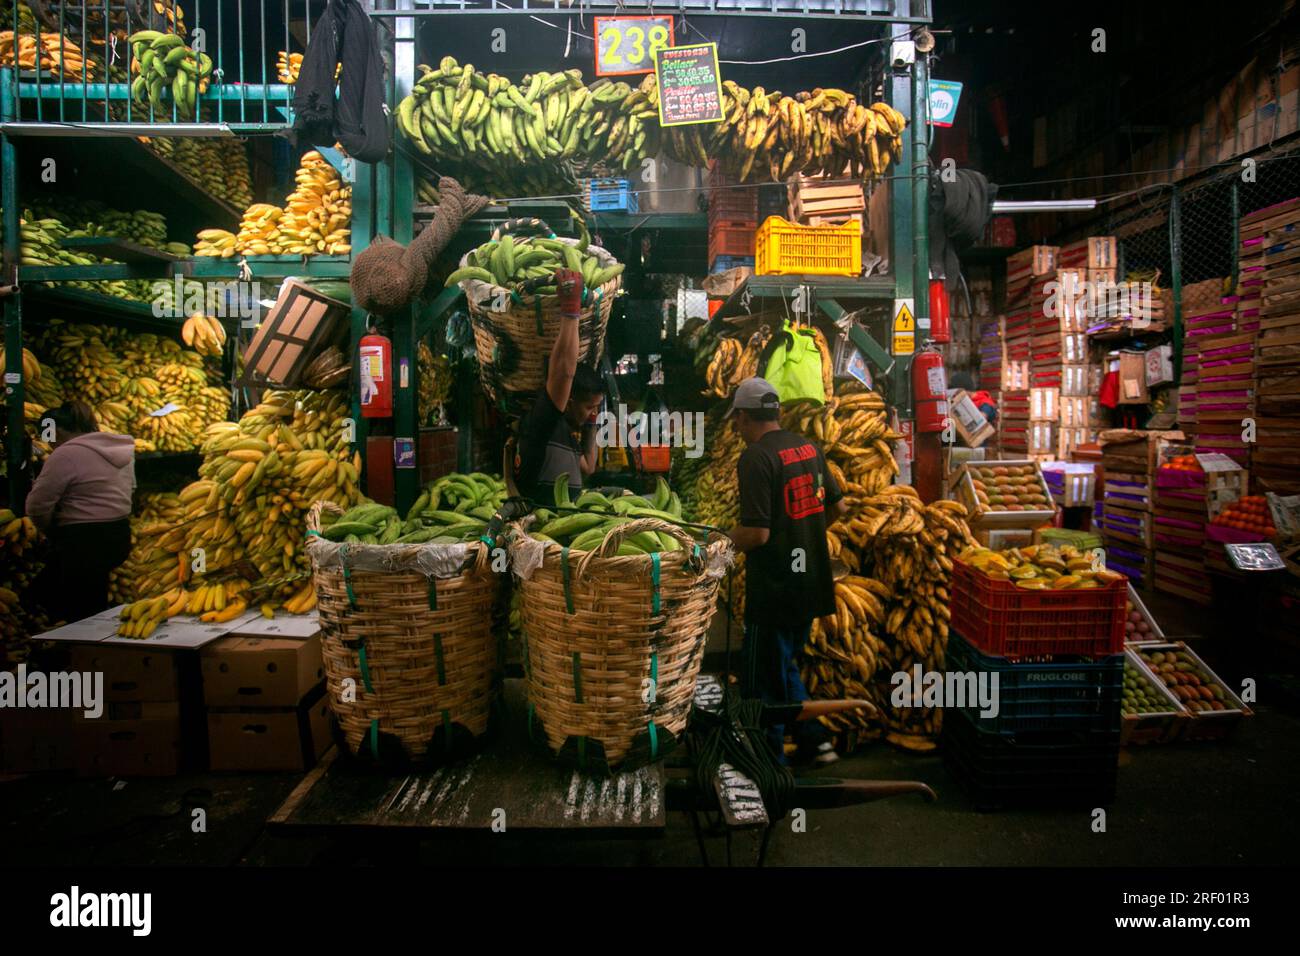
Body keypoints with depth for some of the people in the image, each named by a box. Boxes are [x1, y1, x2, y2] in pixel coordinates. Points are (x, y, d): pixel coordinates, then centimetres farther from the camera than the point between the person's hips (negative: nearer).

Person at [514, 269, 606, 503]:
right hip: (540, 514, -8)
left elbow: (588, 467, 33)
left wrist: (590, 422, 28)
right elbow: (564, 370, -21)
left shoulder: (561, 431, 19)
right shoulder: (540, 421, -8)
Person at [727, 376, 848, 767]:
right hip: (811, 584, 8)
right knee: (784, 666, 24)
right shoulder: (809, 448, 7)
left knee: (763, 680, 7)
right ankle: (815, 741, 27)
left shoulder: (756, 457, -18)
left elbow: (757, 533, -24)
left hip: (774, 588, -8)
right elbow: (838, 507, 15)